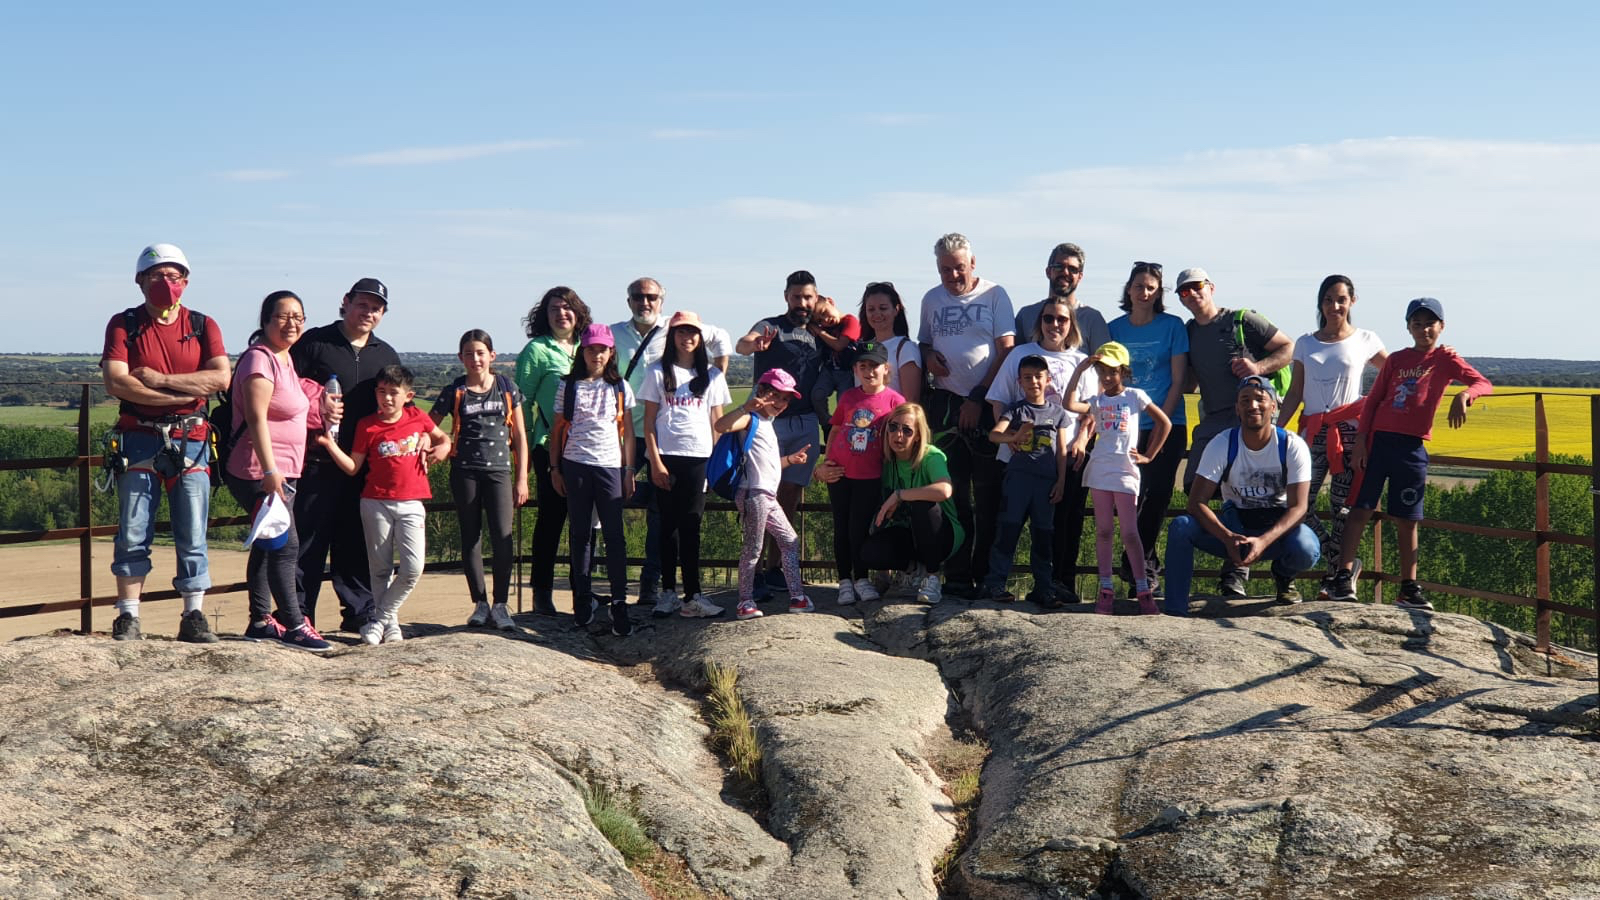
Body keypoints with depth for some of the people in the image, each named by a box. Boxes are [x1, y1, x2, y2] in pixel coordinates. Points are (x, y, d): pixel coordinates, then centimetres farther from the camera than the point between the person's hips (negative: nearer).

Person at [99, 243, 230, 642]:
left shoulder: (203, 325, 7)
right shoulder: (124, 324, 3)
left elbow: (220, 378, -8)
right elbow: (115, 383, -11)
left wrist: (160, 378, -12)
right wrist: (186, 391, -11)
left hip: (190, 440, 1)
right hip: (139, 440, -1)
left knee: (193, 537, 1)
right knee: (133, 535, 0)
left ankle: (193, 617, 6)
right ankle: (128, 616, 7)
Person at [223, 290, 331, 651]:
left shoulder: (285, 358, 16)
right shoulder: (260, 359, -14)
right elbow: (256, 418, -22)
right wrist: (269, 470, -27)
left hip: (282, 472, 10)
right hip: (261, 473, -10)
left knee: (268, 545, 13)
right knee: (286, 546, -10)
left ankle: (261, 621, 20)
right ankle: (293, 625, -5)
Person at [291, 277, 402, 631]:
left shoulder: (387, 356, 16)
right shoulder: (314, 342, 1)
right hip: (318, 462, -4)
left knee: (358, 543, 9)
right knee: (309, 541, -2)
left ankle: (359, 612, 17)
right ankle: (298, 614, 4)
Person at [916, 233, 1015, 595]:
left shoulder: (994, 295, 0)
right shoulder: (931, 299, 14)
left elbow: (1006, 349, -4)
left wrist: (978, 397, -10)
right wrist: (928, 355, -1)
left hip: (986, 403, -4)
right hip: (945, 402, 4)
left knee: (988, 493, -2)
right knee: (953, 492, 4)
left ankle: (987, 575, 3)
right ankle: (956, 575, 8)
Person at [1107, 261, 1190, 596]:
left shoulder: (1173, 326, 0)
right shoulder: (1115, 328, 6)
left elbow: (1178, 380, -2)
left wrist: (1161, 423, -9)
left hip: (1168, 424, -2)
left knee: (1157, 495, -4)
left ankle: (1139, 567, 7)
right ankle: (1147, 568, 10)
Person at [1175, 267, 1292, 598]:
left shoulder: (1242, 321, 3)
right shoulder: (1188, 334, 19)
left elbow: (1289, 348, 2)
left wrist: (1259, 367, -12)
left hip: (1248, 418, -6)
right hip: (1211, 423, 6)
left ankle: (1236, 573, -8)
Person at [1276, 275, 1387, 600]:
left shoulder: (1365, 341, 5)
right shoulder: (1305, 343, 11)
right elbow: (1294, 394, 11)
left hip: (1350, 432, -3)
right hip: (1313, 433, 3)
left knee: (1341, 507, -2)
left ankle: (1335, 574, 11)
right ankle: (1343, 563, 8)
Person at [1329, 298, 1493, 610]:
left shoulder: (1446, 359, 5)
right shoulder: (1396, 359, 10)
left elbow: (1484, 384, -8)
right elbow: (1373, 400, 9)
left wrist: (1463, 396, -31)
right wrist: (1360, 441, -2)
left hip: (1412, 447, -1)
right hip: (1378, 440, 1)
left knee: (1407, 520, 5)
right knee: (1360, 510, -4)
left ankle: (1409, 589, 12)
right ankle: (1344, 577, -3)